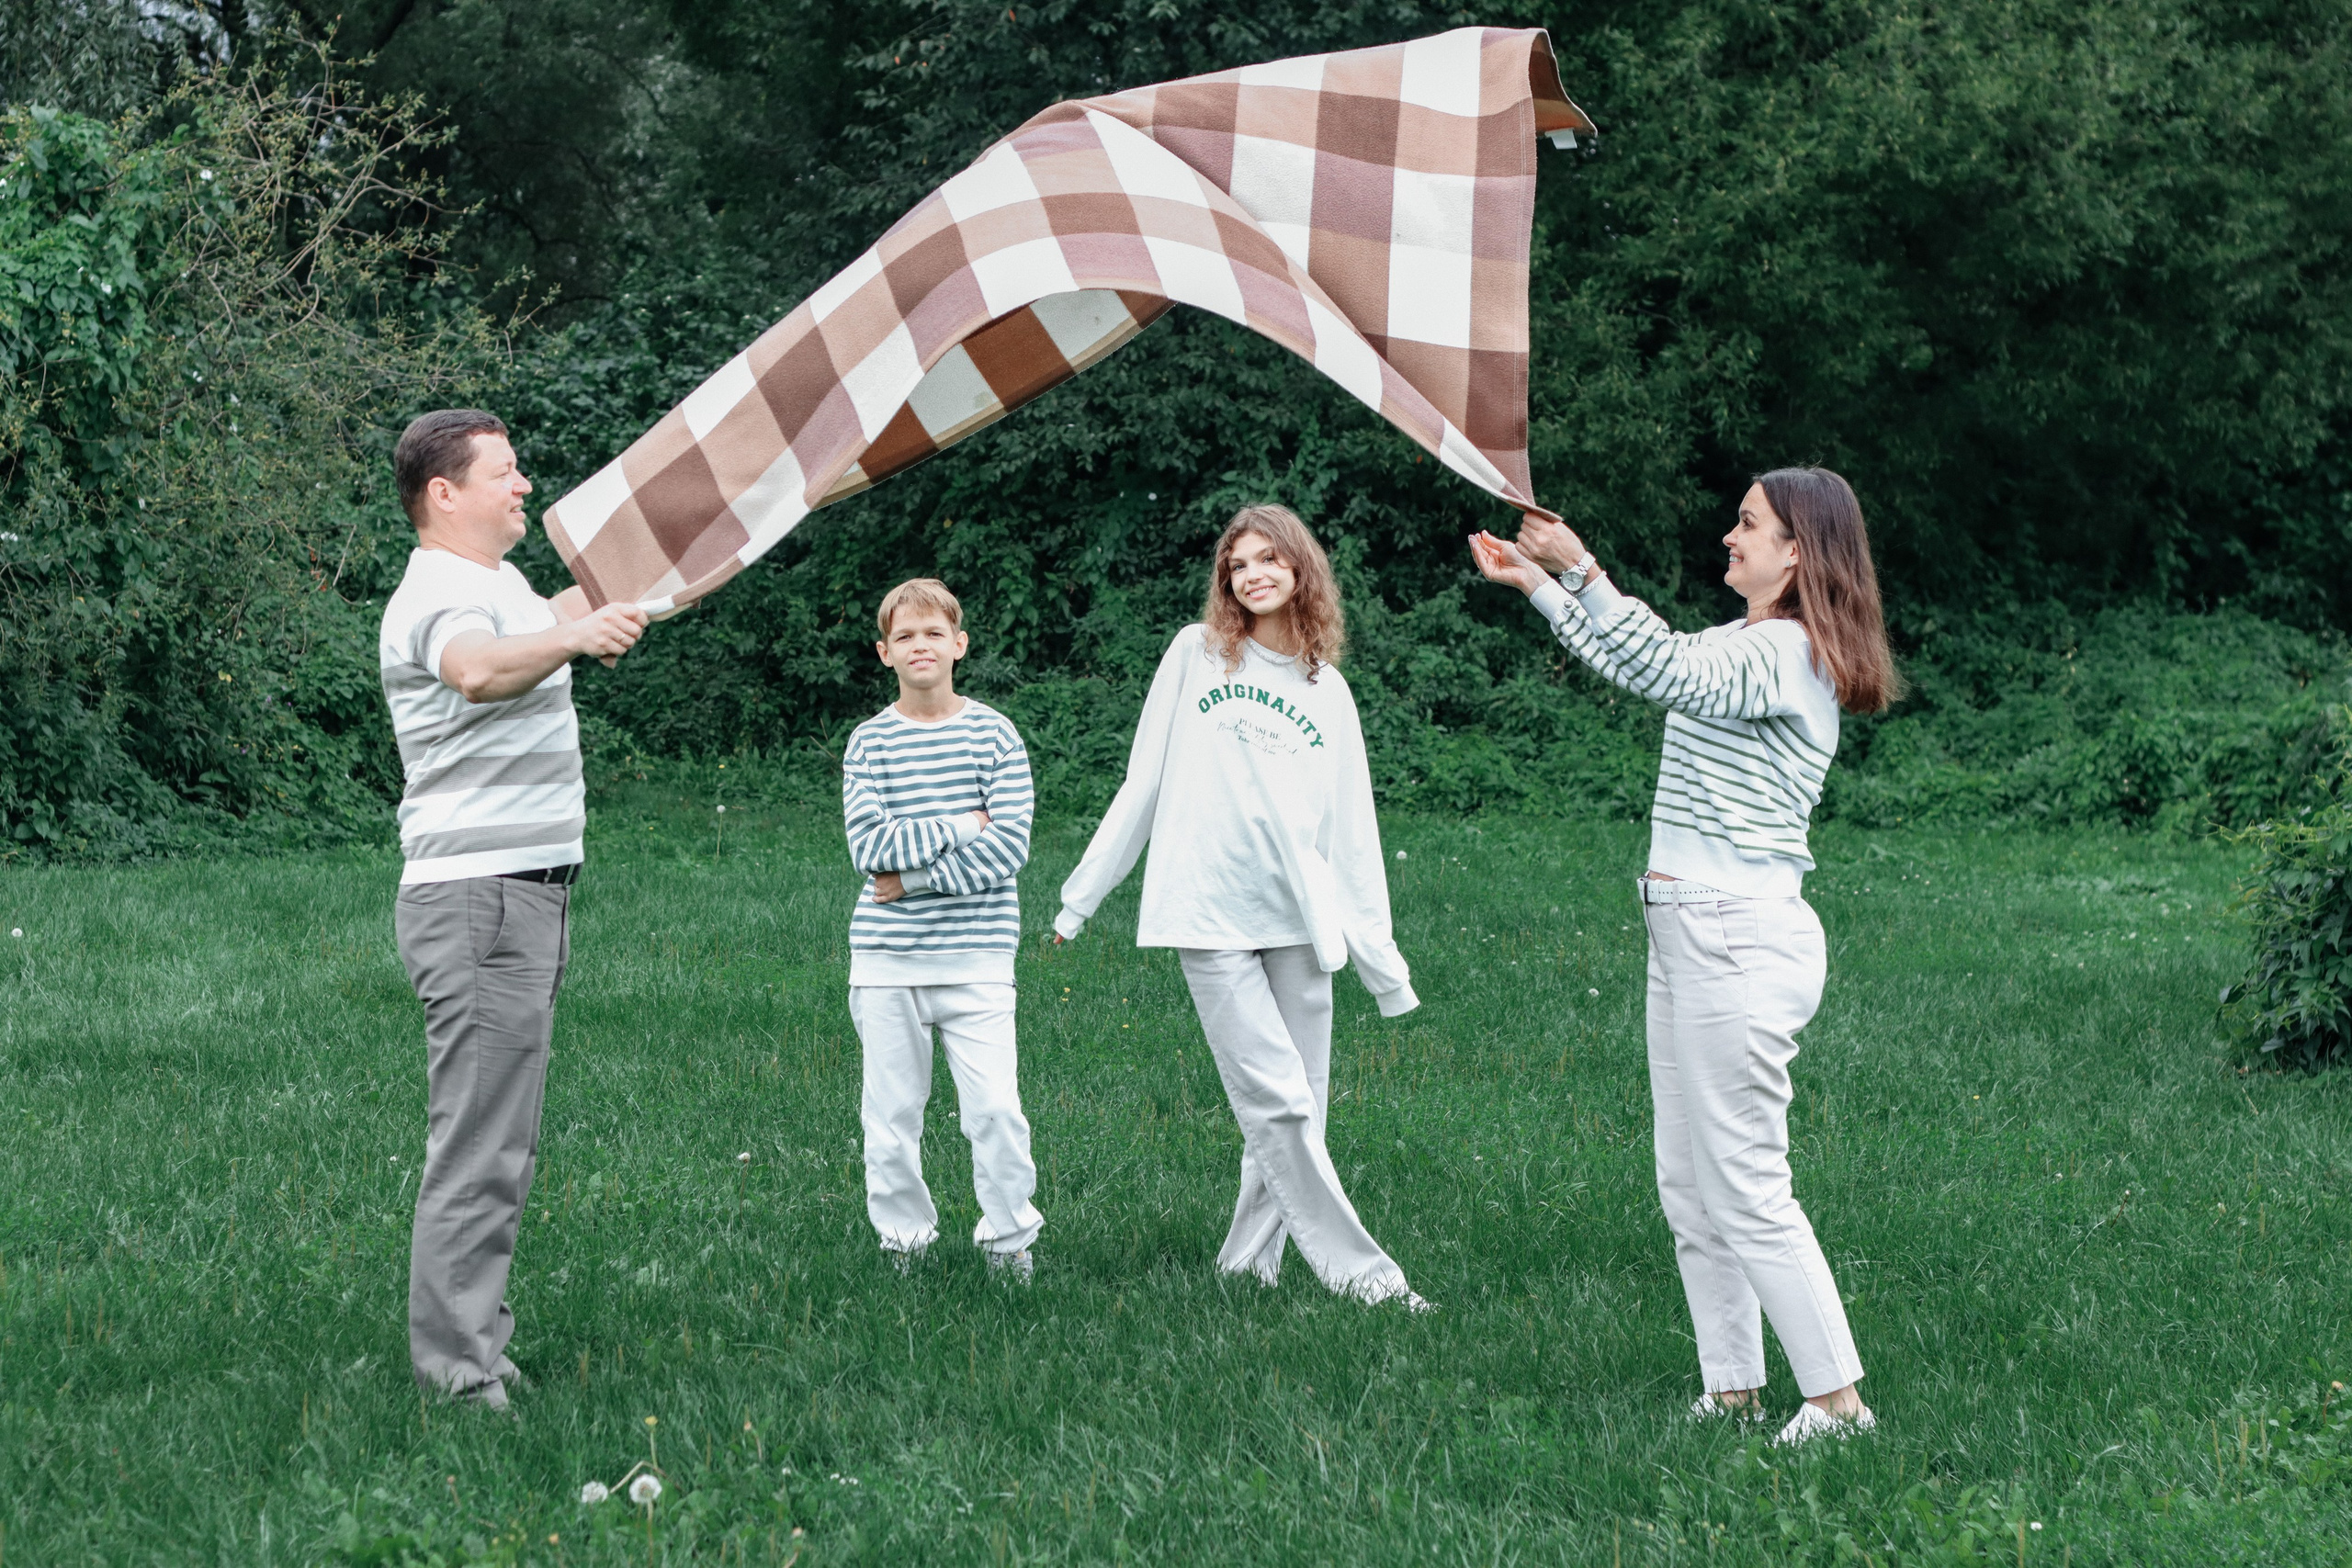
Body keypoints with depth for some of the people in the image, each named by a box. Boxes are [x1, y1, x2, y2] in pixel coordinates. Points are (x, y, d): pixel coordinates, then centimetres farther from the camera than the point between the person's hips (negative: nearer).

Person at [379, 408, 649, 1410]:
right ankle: (458, 1377, -9)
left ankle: (473, 1348, 21)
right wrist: (575, 638, -56)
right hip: (480, 899, -11)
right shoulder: (440, 596, -15)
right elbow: (478, 669, -40)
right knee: (478, 1149, -11)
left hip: (526, 895, 11)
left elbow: (542, 619, 43)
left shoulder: (497, 585, 18)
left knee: (501, 1141, 14)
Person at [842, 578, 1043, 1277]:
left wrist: (915, 876, -11)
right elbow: (870, 848, -7)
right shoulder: (869, 742, 4)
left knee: (995, 1107, -8)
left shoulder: (993, 734, 3)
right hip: (886, 958, 1)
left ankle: (1008, 1237, 9)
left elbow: (1011, 846, -6)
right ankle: (903, 1238, 21)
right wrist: (958, 828, -10)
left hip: (976, 957, -1)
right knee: (891, 1111, 6)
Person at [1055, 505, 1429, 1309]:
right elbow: (1144, 783, 10)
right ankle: (1361, 1274, -9)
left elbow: (1349, 831, 13)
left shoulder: (1327, 690, 13)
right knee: (1276, 1104, -11)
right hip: (1210, 916, -3)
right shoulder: (1196, 656, 7)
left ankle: (1247, 1265, 12)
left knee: (1301, 1107, 1)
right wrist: (1083, 895, 10)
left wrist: (1384, 965, 10)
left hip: (1298, 920, 3)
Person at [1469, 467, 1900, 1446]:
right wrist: (1534, 585, 27)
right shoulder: (1746, 646, 18)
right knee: (1688, 1188, 12)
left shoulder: (1789, 654, -13)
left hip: (1742, 940, -11)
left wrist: (1580, 569, -31)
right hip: (1689, 933, 11)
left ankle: (1839, 1401, -4)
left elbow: (1673, 674, -29)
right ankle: (1732, 1393, 17)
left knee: (1745, 1190, -9)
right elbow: (1635, 665, 33)